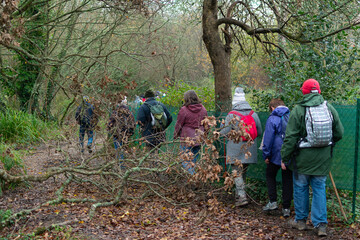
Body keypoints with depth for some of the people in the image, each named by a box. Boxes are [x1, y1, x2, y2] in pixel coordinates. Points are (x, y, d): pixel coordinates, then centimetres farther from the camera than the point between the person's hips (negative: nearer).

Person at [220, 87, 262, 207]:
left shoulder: (231, 115, -11)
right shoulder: (254, 114, 3)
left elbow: (225, 132, -9)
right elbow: (260, 132, 8)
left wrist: (218, 133, 13)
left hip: (236, 151, -5)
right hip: (249, 151, 5)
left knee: (237, 173, -2)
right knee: (243, 172, 17)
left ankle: (242, 196, -11)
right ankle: (238, 194, 27)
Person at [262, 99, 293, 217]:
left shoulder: (272, 119, -9)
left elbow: (268, 139, -10)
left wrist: (266, 155, -2)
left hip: (277, 155, -4)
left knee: (270, 176, 17)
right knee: (288, 180, 10)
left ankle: (273, 201, 8)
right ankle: (286, 208, 12)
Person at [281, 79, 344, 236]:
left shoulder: (298, 110, -11)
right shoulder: (329, 108, 0)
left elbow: (290, 137, -10)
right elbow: (339, 133, 5)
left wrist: (285, 157, -2)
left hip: (303, 158, -3)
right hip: (323, 158, 3)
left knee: (300, 188, 12)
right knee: (319, 188, 10)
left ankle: (301, 220, 23)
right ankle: (321, 225, 7)